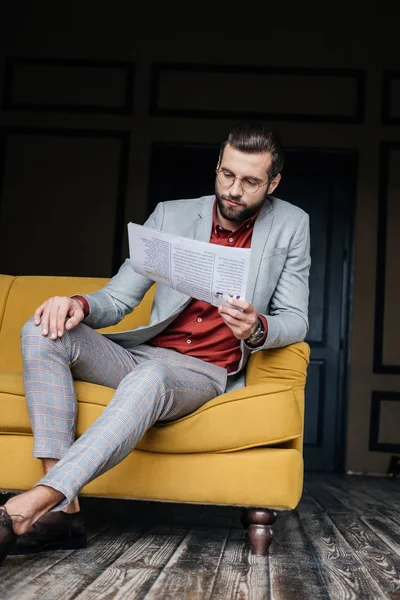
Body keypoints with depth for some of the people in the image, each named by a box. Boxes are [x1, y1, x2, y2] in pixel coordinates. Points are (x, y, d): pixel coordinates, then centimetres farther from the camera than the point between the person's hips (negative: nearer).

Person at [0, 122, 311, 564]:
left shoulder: (291, 225, 3)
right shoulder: (171, 216, 6)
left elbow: (295, 321, 0)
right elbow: (116, 299, 4)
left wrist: (257, 328, -24)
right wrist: (80, 304, -20)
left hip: (205, 373, -3)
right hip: (140, 355, 3)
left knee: (150, 376, -39)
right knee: (44, 331, -22)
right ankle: (62, 510, -31)